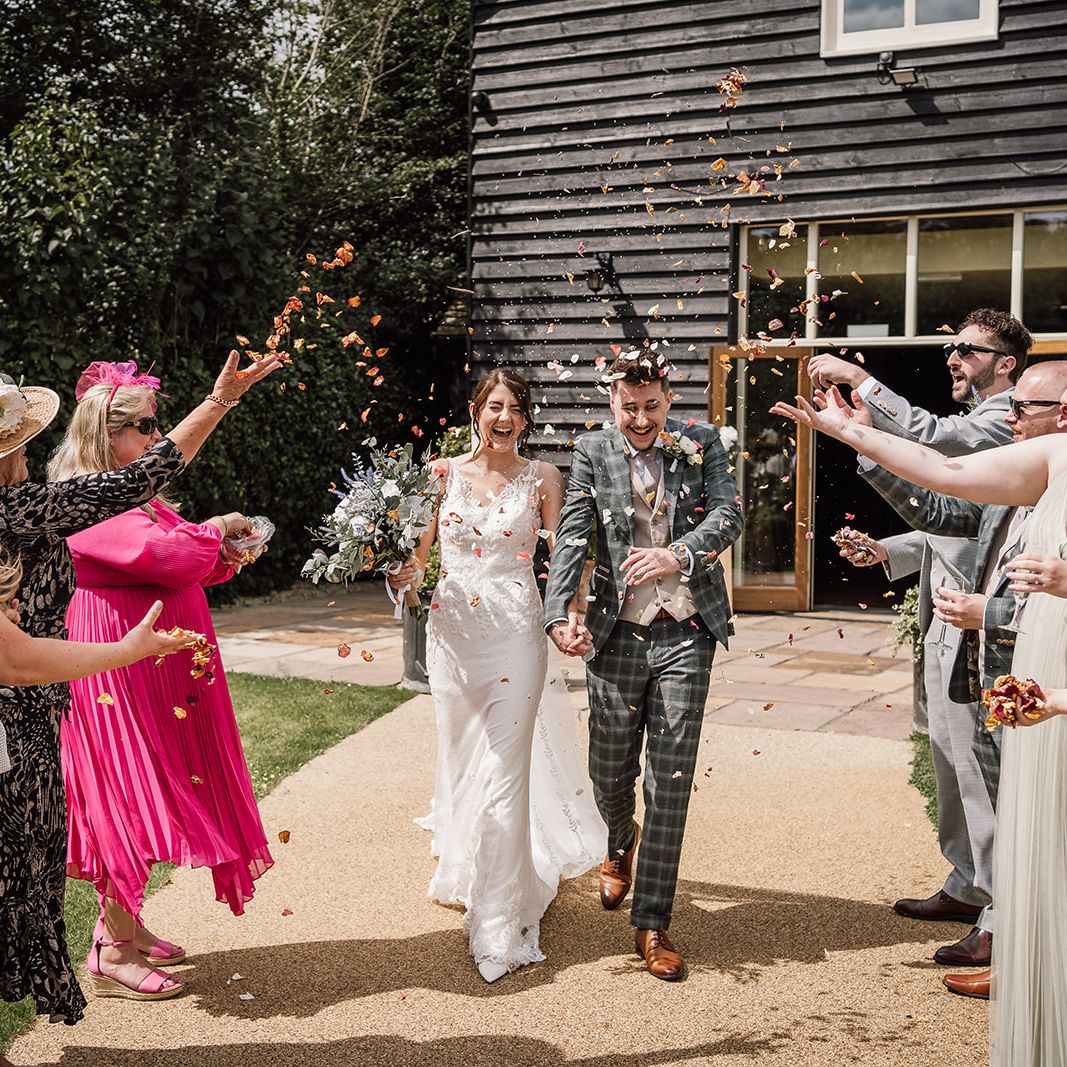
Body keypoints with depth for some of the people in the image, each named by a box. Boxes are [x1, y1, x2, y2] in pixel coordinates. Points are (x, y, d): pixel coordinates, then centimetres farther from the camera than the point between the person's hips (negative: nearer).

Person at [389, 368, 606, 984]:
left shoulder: (542, 478, 1)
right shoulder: (445, 474, 5)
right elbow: (417, 555, 9)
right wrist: (402, 580, -13)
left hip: (515, 633, -2)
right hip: (452, 632, 3)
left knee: (505, 771, -6)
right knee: (461, 763, 15)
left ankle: (500, 923, 3)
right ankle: (464, 870, 42)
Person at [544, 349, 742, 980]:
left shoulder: (703, 446, 5)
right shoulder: (593, 452, 5)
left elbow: (729, 514, -9)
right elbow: (572, 536, -5)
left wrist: (679, 554, -30)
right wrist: (559, 613, -21)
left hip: (686, 633, -1)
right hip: (617, 632, 1)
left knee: (671, 781, -1)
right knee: (610, 773, 10)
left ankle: (652, 924, 10)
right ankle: (622, 844, 47)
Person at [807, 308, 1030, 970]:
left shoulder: (1004, 420, -12)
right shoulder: (977, 424, 20)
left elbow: (928, 435, -31)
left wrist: (857, 378, -27)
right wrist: (890, 550, 11)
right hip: (946, 620, 11)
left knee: (980, 771, -6)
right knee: (951, 762, 18)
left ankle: (1003, 922, 3)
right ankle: (967, 887, 31)